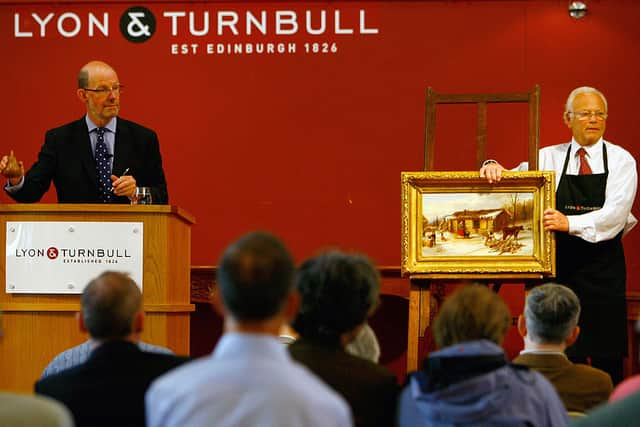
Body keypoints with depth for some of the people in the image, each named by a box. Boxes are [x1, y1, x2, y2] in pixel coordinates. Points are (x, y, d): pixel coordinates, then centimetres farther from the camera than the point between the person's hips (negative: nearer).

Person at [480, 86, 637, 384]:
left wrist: (570, 223, -28)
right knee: (563, 358, 1)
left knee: (607, 358, -2)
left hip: (604, 269, -1)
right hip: (562, 266, 2)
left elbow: (615, 214, -12)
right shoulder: (550, 158, 10)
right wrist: (494, 168, -20)